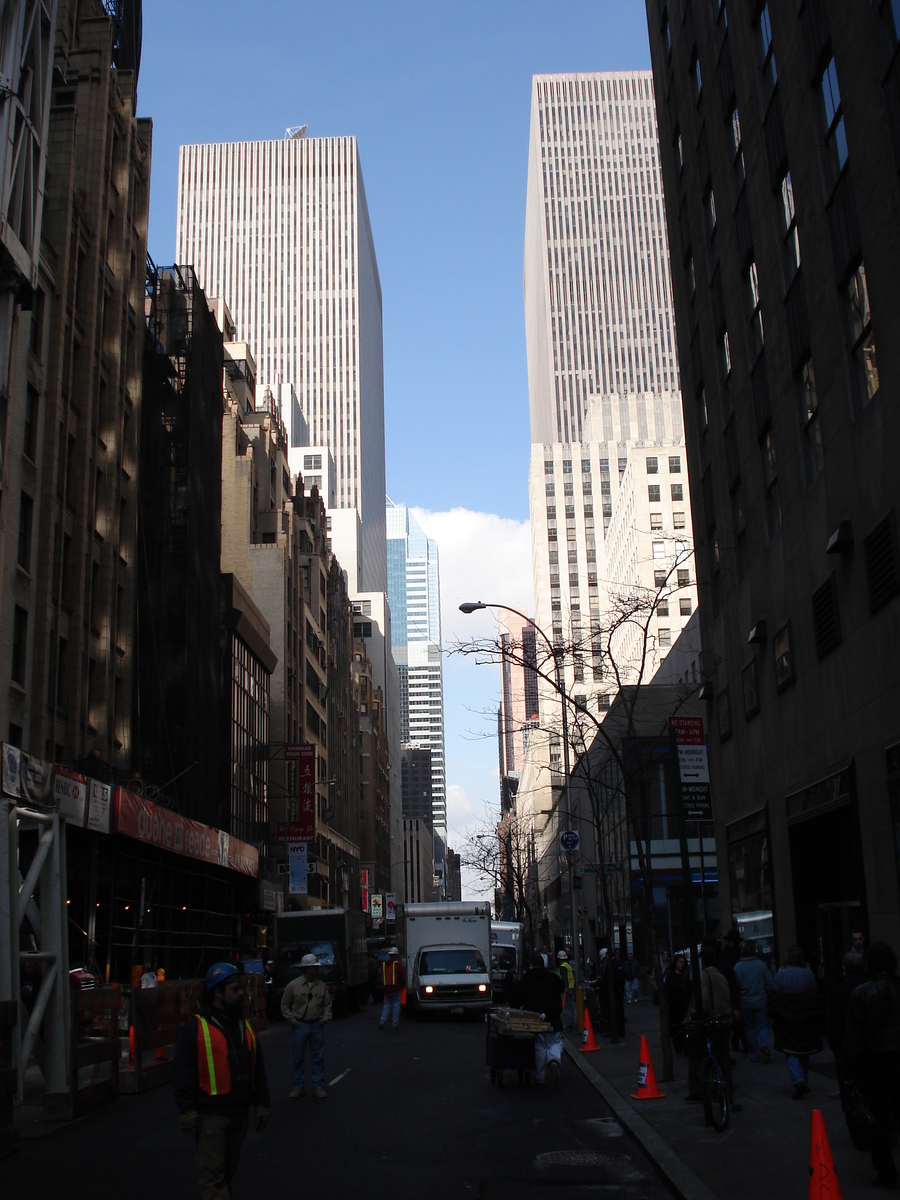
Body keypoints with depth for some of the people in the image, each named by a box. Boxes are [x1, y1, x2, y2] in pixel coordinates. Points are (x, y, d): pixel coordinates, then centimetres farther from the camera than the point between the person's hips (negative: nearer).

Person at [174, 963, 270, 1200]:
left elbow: (258, 1070, 16)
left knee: (228, 1172, 16)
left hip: (239, 1114, 6)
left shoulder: (246, 1027, 12)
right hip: (210, 1116, -6)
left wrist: (262, 1104, 12)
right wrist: (187, 1110, -15)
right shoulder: (195, 1028, -8)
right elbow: (183, 1072, -11)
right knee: (213, 1176, -5)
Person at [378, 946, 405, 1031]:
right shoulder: (397, 964, -10)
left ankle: (382, 1022, 5)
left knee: (387, 1005, 15)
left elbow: (382, 976, 13)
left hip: (386, 988, 5)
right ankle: (395, 1024, 3)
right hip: (396, 989, -5)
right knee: (396, 1006, 3)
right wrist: (403, 985, 9)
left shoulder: (383, 964, 7)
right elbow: (402, 976, -8)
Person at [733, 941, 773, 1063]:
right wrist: (764, 993, 13)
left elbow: (735, 985, -10)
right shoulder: (761, 964, -6)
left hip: (745, 1002, -1)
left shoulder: (737, 966, -10)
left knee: (749, 1027, 10)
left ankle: (753, 1055, 12)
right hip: (760, 1001, 1)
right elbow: (769, 982, -4)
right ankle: (765, 1044, -19)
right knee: (762, 1025, 9)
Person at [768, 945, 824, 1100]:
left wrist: (773, 1017, 6)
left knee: (790, 1052, 2)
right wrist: (817, 1016, 11)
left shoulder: (779, 975, -6)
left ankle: (798, 1081, -18)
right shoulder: (808, 974, -2)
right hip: (806, 1021, 2)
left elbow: (773, 999, -5)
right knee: (804, 1052, 16)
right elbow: (817, 998, 1)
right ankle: (805, 1083, 21)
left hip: (786, 1021, -2)